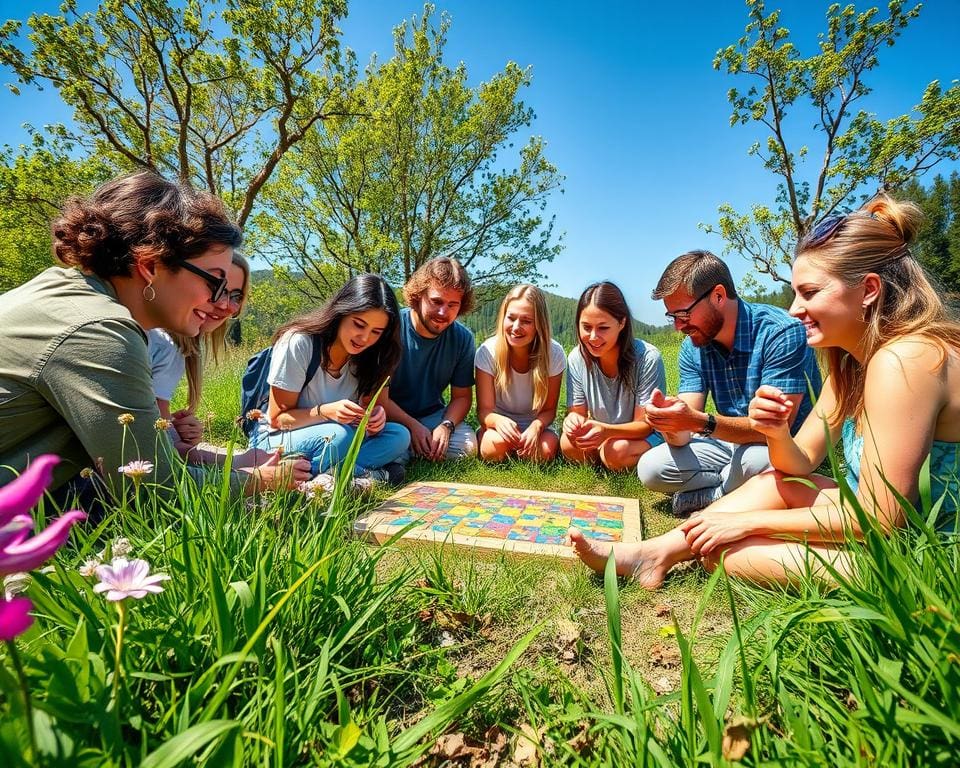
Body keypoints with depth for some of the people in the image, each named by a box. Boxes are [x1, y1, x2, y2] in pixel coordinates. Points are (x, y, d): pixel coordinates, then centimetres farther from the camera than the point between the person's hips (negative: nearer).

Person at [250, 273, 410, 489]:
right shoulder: (298, 343, -19)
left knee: (399, 435, -18)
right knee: (339, 435, -36)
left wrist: (375, 418, -27)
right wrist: (325, 412, -33)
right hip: (275, 438, -5)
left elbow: (368, 413, -2)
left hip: (334, 435, 6)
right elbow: (277, 419, -14)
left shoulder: (369, 355, -5)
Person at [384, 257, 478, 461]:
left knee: (467, 445, -23)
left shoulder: (463, 338, -7)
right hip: (391, 416, -3)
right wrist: (413, 426, -24)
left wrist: (446, 426, -20)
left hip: (432, 414, 4)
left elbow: (462, 396, -1)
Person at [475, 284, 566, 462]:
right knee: (498, 444, -35)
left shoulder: (554, 354, -17)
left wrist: (536, 427, -33)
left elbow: (549, 409, -10)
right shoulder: (487, 352, -19)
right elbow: (484, 410, -17)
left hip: (535, 425, 1)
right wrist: (499, 421, -41)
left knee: (546, 450, -31)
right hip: (499, 424, -1)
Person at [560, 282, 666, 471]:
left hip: (647, 438, -3)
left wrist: (606, 431, -40)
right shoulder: (577, 358, -12)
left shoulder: (648, 359, -23)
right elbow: (577, 412, -6)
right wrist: (573, 420, -32)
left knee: (617, 450, -34)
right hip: (601, 437, 3)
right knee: (568, 443, -26)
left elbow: (645, 425, -19)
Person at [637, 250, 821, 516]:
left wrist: (702, 422, -42)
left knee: (754, 456, -38)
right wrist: (668, 420, -34)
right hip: (732, 443, 5)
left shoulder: (781, 333, -23)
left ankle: (711, 493, -6)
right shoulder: (692, 348, -5)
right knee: (649, 467, -9)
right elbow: (682, 436, -10)